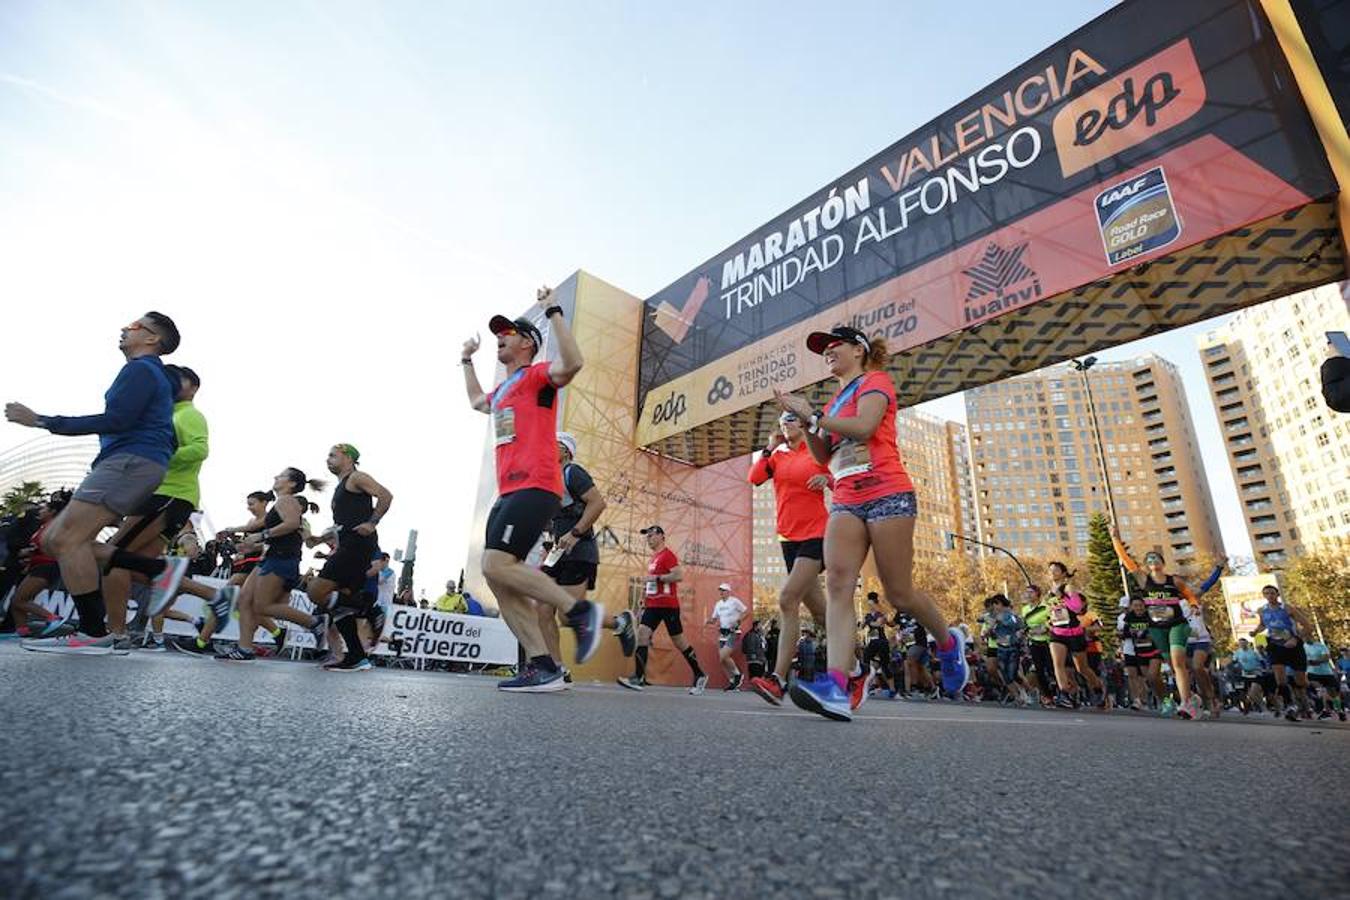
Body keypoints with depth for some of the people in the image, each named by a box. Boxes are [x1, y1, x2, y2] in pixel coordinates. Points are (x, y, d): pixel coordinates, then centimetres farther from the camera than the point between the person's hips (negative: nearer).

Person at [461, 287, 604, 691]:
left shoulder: (537, 375, 1)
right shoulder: (501, 391, 27)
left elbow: (572, 363, -21)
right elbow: (475, 400, 50)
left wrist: (553, 312, -16)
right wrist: (467, 360, 49)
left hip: (535, 488, -9)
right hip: (508, 492, 9)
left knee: (496, 564, -22)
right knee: (497, 576, 0)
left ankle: (580, 610, -10)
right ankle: (541, 666, 0)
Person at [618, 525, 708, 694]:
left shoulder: (668, 555, -10)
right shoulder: (653, 558, 18)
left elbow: (679, 575, -23)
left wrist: (656, 578, -20)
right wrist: (644, 603, 22)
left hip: (668, 605, -8)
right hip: (652, 606, 8)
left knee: (679, 641, 1)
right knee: (641, 635, -7)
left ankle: (700, 675, 16)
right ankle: (639, 678, -9)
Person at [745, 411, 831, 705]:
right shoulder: (777, 456, 12)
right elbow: (755, 477, -4)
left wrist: (827, 479, -14)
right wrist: (770, 447, 1)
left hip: (815, 534, -5)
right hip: (789, 537, 5)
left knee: (788, 599, -19)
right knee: (818, 609, 10)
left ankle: (779, 680, -18)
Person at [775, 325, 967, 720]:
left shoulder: (875, 380, 3)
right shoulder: (836, 400, 24)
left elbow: (864, 426, -17)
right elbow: (824, 456, 20)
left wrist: (812, 415, -11)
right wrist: (804, 421, 8)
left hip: (887, 495, -6)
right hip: (846, 502, 6)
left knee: (899, 594, -1)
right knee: (837, 584, -15)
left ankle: (949, 643, 30)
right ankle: (837, 687, -23)